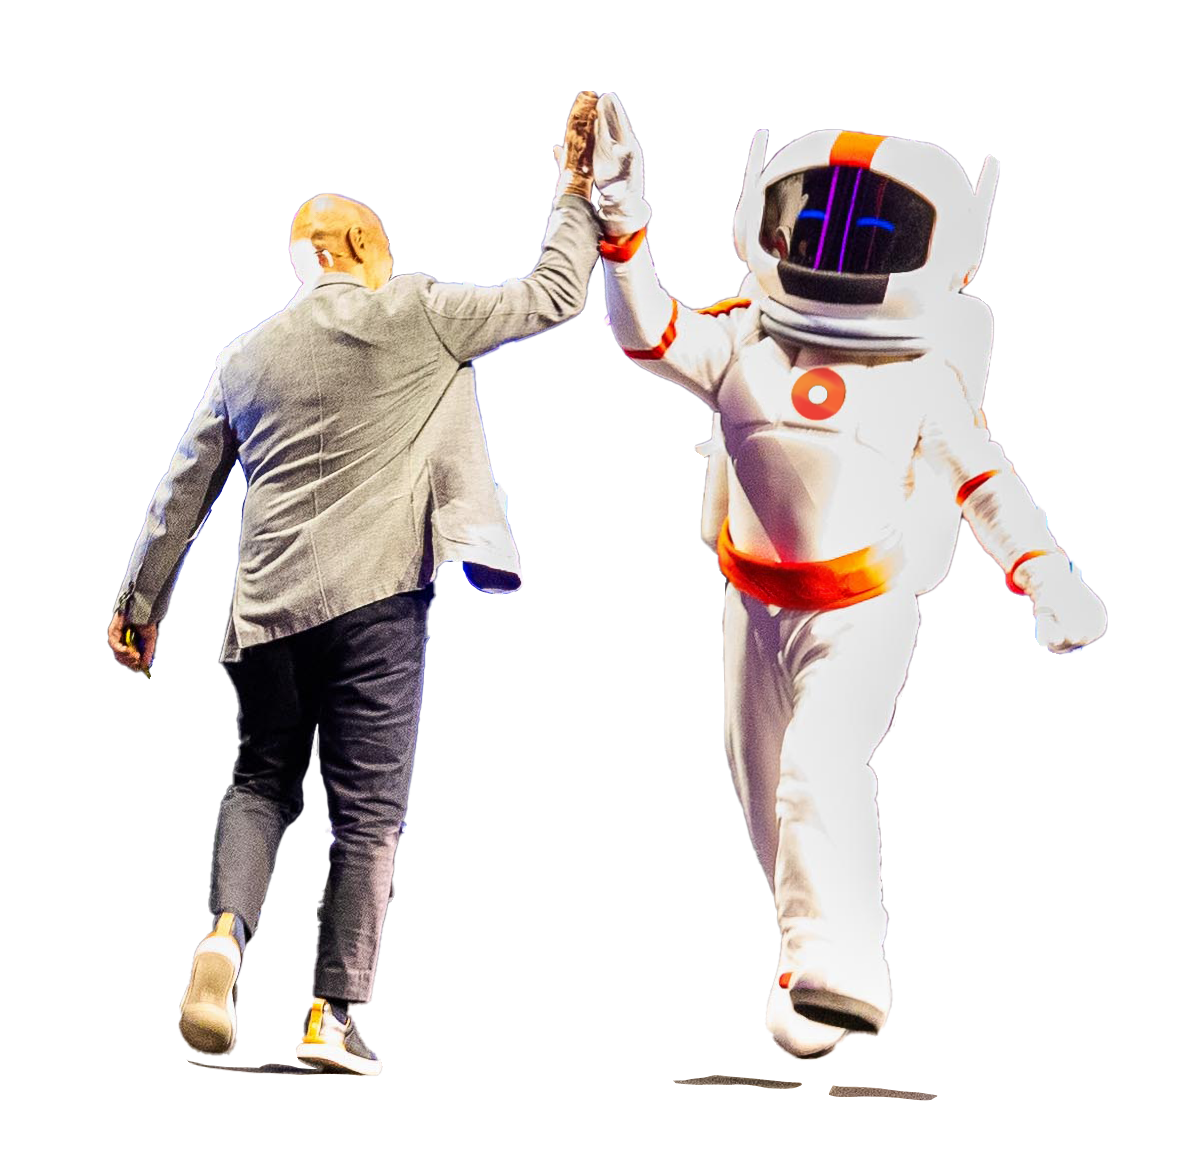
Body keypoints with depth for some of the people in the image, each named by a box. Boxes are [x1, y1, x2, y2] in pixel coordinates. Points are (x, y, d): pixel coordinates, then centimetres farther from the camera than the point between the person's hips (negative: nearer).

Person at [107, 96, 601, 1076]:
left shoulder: (246, 356, 13)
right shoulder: (414, 313, 1)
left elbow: (183, 491, 15)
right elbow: (553, 297, 4)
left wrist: (139, 603, 23)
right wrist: (578, 190, 18)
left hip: (266, 605, 4)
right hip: (376, 596, -4)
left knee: (263, 780, 20)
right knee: (368, 810, 3)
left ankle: (226, 930, -5)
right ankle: (334, 1013, 1)